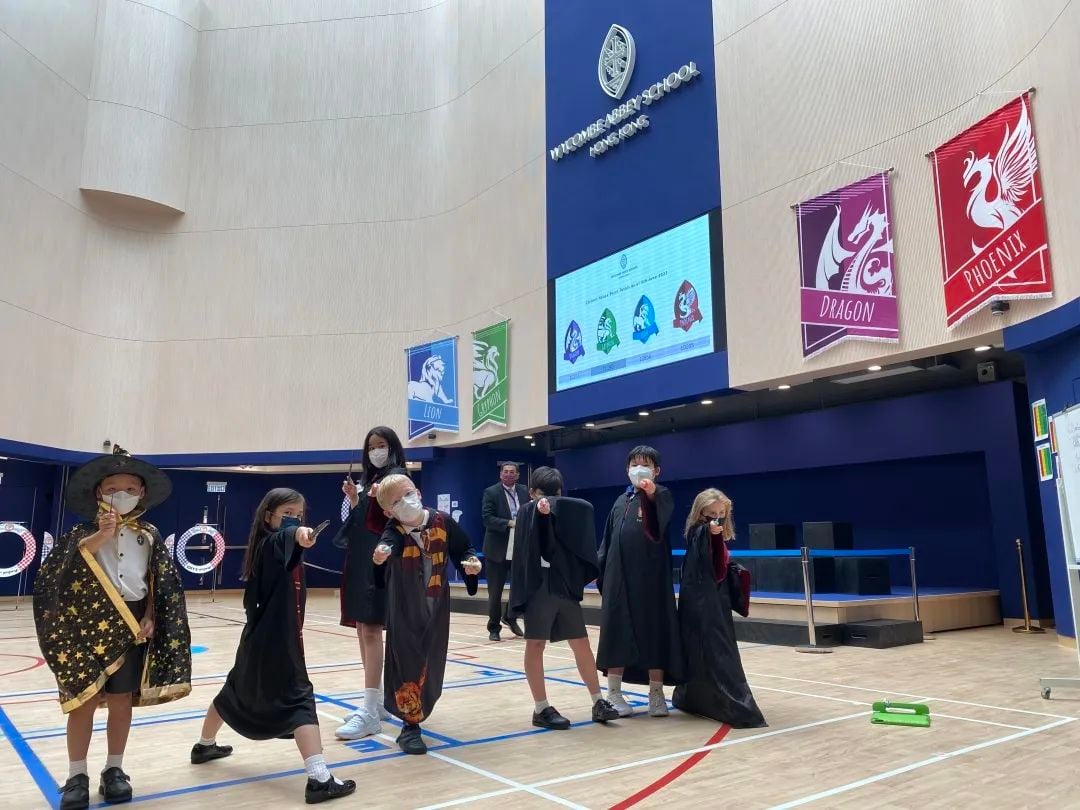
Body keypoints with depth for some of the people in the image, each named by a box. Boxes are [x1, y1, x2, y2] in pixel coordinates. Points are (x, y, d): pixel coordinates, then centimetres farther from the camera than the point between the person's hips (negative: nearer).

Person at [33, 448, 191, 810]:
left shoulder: (149, 536, 4)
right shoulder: (85, 533, -2)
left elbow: (160, 585, 6)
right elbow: (62, 570, -20)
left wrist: (150, 619, -4)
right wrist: (100, 536, -31)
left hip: (131, 627, 2)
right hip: (87, 626, -1)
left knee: (121, 700, 9)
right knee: (84, 700, 3)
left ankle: (114, 770, 24)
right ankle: (77, 776, 17)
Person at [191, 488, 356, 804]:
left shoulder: (269, 548, 10)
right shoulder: (271, 544, -16)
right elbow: (286, 535, -43)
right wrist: (299, 533, -66)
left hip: (260, 639, 10)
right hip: (276, 642, -10)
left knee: (236, 691, 28)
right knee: (299, 700, -14)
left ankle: (205, 746, 50)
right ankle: (319, 779, -21)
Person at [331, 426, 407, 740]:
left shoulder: (397, 477, -7)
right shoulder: (369, 479, 17)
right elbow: (362, 521, 16)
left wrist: (380, 498, -34)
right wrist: (354, 499, 0)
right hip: (359, 561, 9)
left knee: (371, 630, -12)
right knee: (362, 630, 12)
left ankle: (370, 713, -11)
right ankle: (376, 701, 22)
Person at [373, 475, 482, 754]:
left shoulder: (442, 521, -11)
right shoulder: (395, 529, -19)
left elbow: (464, 548, 2)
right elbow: (388, 544, -43)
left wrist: (472, 562, -19)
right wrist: (382, 553, -65)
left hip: (436, 606, 3)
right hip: (404, 608, -3)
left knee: (431, 664, 16)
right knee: (407, 663, -4)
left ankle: (416, 712, 43)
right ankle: (410, 726, 10)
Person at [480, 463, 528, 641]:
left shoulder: (525, 492, 7)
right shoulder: (491, 492, -6)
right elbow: (487, 518, -15)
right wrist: (509, 523, -26)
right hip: (497, 548, -3)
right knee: (495, 591, 5)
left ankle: (510, 616, 30)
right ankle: (493, 628, 20)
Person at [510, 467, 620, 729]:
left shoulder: (566, 513, 11)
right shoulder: (527, 512, -2)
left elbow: (587, 508, -5)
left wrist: (555, 505, -14)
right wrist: (539, 508, -36)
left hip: (565, 587, 4)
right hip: (537, 588, -4)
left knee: (581, 644, 8)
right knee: (535, 645, 2)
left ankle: (598, 702, 17)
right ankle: (541, 708, 11)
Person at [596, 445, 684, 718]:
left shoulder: (661, 495, -2)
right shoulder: (621, 500, 13)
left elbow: (661, 516, -28)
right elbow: (608, 538, 15)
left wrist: (652, 494, -50)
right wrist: (599, 569, 5)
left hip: (650, 576, -4)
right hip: (619, 576, 4)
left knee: (654, 631, 0)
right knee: (617, 632, 6)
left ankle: (656, 692, 12)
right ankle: (614, 692, 15)